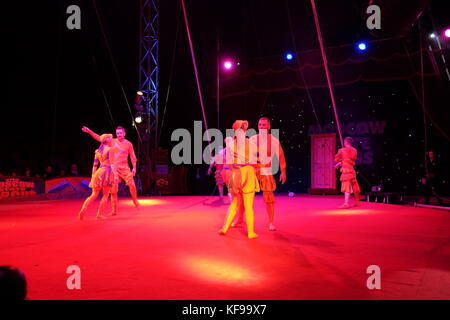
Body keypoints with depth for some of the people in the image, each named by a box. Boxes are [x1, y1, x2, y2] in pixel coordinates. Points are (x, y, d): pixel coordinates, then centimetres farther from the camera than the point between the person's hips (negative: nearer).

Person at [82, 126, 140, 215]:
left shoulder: (128, 144, 4)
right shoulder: (112, 141, 4)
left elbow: (132, 156, 6)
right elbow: (99, 138, 0)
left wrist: (134, 167, 0)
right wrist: (89, 131, -10)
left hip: (124, 168, 0)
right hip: (114, 168, 0)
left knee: (132, 184, -9)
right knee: (113, 189, -2)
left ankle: (135, 201, 20)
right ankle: (114, 210, 6)